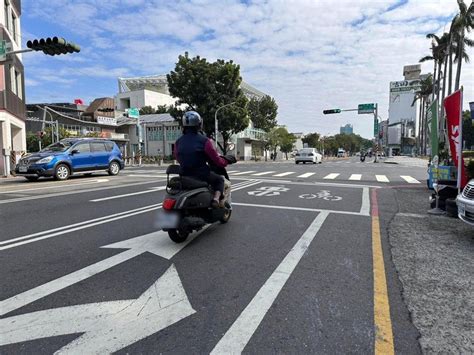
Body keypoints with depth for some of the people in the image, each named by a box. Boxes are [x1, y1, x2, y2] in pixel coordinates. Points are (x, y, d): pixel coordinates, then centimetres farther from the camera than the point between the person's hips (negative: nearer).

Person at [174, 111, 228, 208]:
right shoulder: (204, 140, -11)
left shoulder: (178, 142, 3)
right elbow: (216, 160, -9)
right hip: (202, 175, -5)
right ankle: (216, 198, -4)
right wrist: (225, 162, 12)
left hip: (184, 176, 5)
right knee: (219, 179, 21)